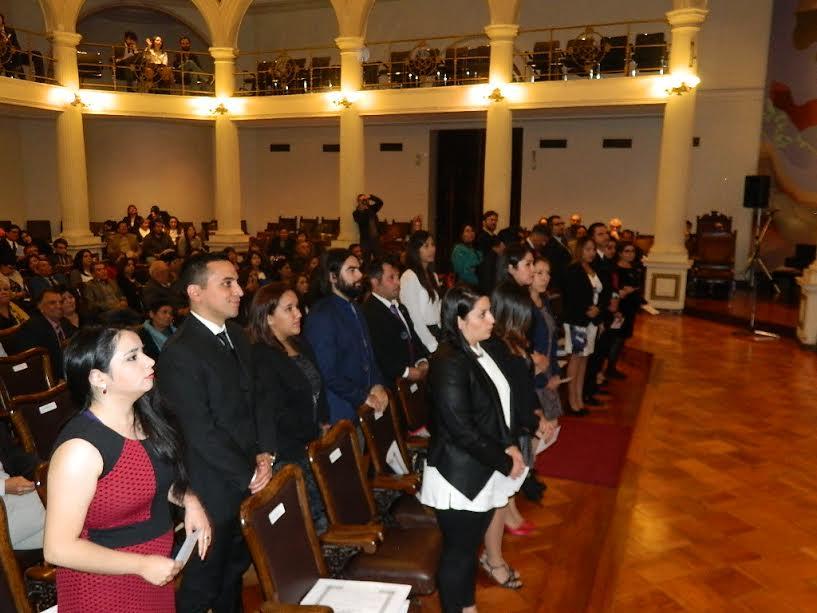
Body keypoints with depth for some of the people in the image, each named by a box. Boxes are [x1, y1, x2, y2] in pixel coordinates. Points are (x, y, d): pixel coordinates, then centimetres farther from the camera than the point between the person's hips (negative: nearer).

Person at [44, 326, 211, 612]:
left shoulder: (146, 418, -4)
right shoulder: (81, 448, -26)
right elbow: (58, 549, -22)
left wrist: (189, 500, -4)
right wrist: (142, 565, -19)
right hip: (105, 585, -7)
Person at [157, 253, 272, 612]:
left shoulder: (235, 336, 5)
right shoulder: (180, 353, -22)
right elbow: (201, 433, -22)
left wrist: (261, 453, 2)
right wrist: (248, 475, -15)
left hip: (246, 481, 8)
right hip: (212, 490, -7)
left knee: (235, 570, 24)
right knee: (203, 584, 13)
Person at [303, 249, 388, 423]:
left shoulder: (355, 309, 12)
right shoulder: (322, 316, -17)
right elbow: (327, 373, -21)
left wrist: (377, 385, 0)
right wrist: (363, 397, -14)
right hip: (341, 411, -8)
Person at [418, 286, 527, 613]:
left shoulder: (479, 351, 3)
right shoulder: (449, 363, -25)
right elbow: (462, 431, -24)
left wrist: (509, 445, -1)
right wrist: (505, 462, -15)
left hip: (482, 474, 8)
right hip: (460, 477, -8)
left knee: (471, 546, 23)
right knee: (458, 552, 11)